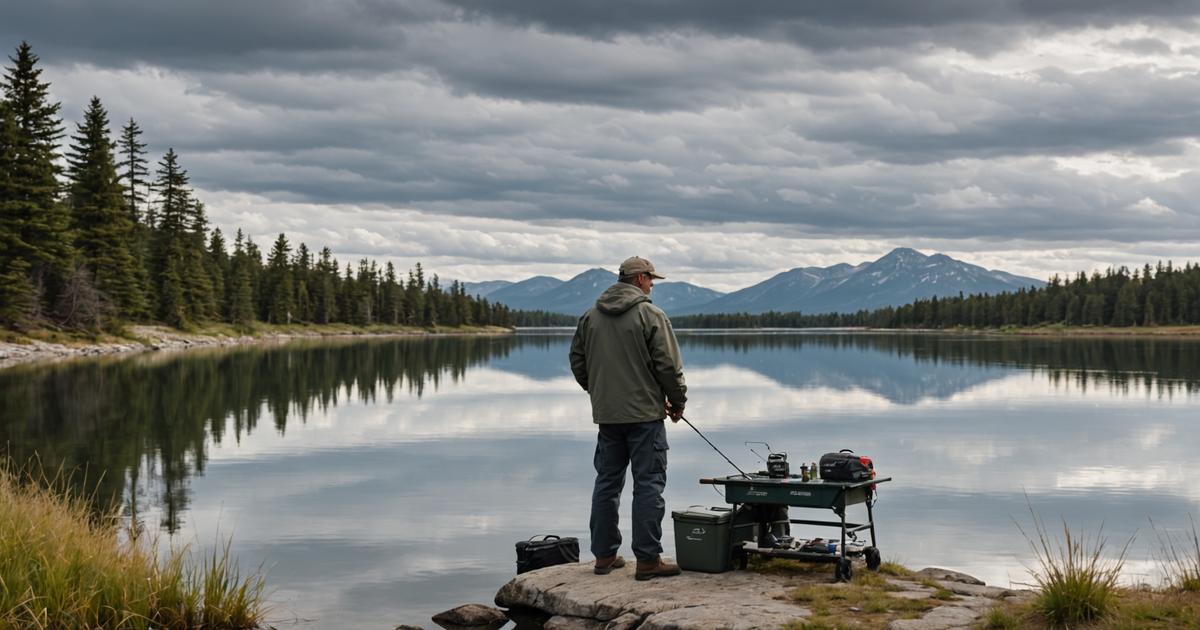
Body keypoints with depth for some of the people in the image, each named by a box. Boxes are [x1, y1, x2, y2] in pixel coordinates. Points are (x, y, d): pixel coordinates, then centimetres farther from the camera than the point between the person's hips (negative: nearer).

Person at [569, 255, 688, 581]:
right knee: (648, 484, -2)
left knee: (607, 481, 13)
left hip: (606, 414, 6)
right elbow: (668, 365, -11)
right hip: (645, 413, -6)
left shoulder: (590, 316, 8)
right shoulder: (651, 315, -10)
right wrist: (678, 400, 3)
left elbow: (577, 362, 14)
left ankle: (604, 554, 17)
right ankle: (648, 559, -3)